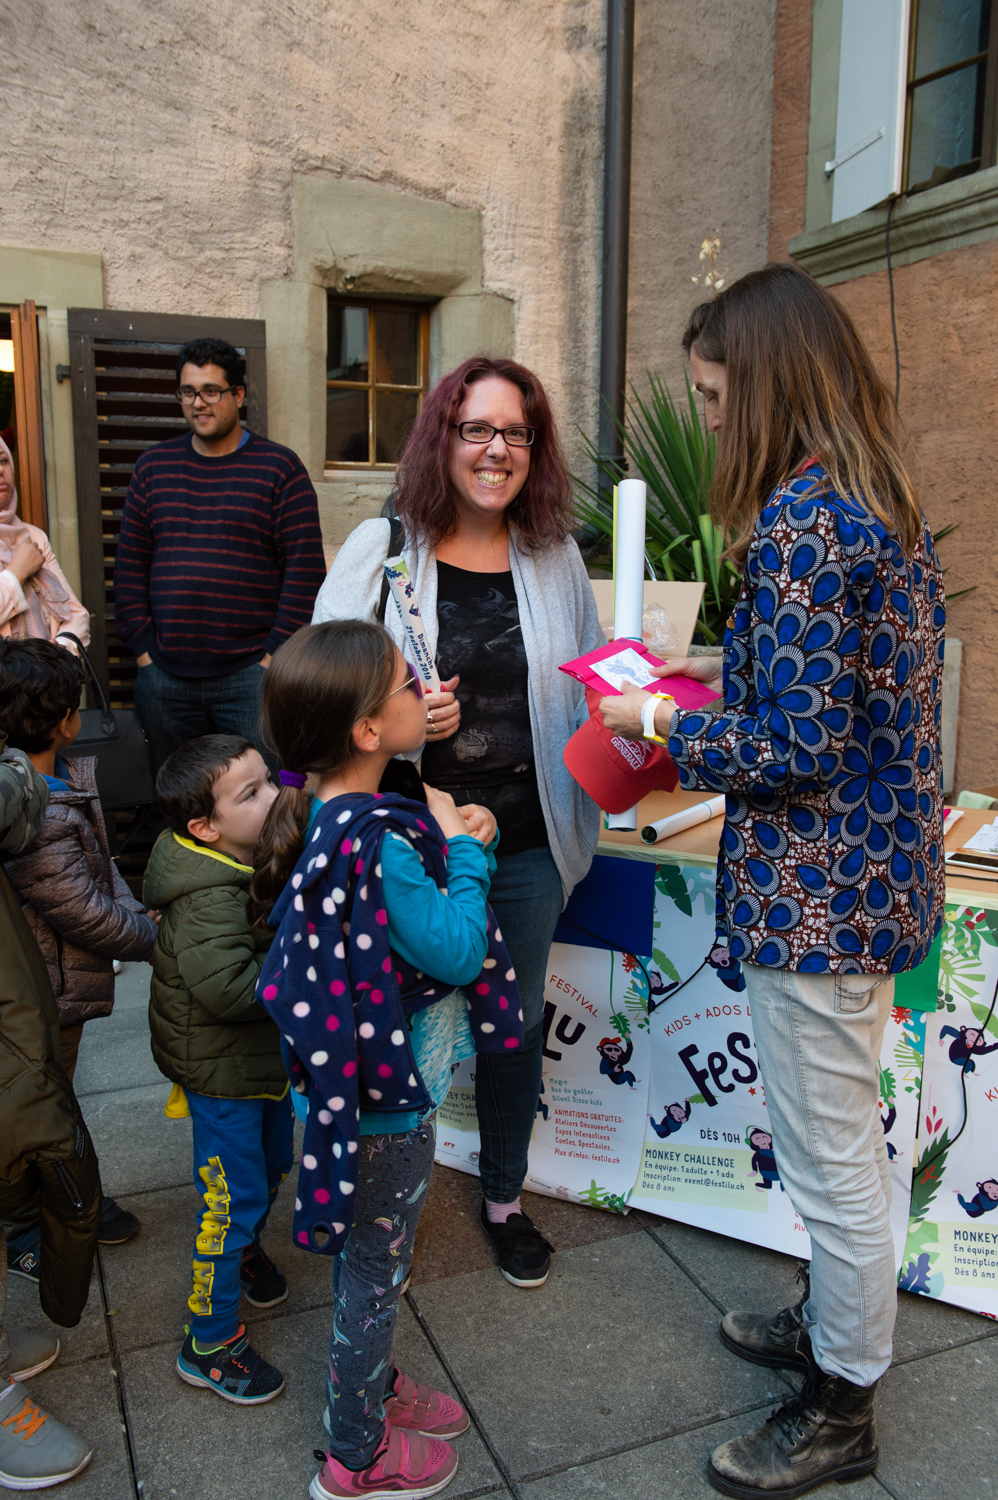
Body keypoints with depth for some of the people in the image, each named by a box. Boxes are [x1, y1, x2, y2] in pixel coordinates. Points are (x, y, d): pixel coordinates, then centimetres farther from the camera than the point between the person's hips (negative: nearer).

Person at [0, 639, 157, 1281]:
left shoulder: (68, 774, -3)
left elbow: (101, 866, 9)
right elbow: (88, 916, -26)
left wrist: (137, 913, -2)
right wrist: (160, 938, -12)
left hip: (65, 981, 9)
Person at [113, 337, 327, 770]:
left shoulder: (279, 468, 0)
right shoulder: (154, 466, 12)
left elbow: (305, 569, -5)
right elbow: (130, 564, 12)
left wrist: (274, 657, -10)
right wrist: (142, 649, 3)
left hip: (250, 675, -3)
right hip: (165, 679, 4)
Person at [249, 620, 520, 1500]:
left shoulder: (325, 818, -3)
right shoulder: (380, 844, -32)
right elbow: (455, 950, -25)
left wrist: (450, 841, 0)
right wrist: (465, 854, -14)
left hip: (354, 1086, 9)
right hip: (389, 1104, -9)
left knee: (366, 1260, 28)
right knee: (376, 1271, 13)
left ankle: (372, 1385, 52)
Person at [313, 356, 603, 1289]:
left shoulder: (556, 559, 5)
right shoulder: (380, 549, -4)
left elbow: (591, 685, 14)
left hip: (525, 844, 3)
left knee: (516, 1020, 17)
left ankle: (504, 1197, 42)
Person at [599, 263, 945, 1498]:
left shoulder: (798, 523, -22)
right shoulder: (883, 501, 9)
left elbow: (796, 749, -24)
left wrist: (660, 722, -11)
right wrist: (725, 675, 13)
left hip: (815, 890, -10)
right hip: (880, 871, 10)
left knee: (829, 1156, 9)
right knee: (840, 1138, 25)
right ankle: (836, 1326, 47)